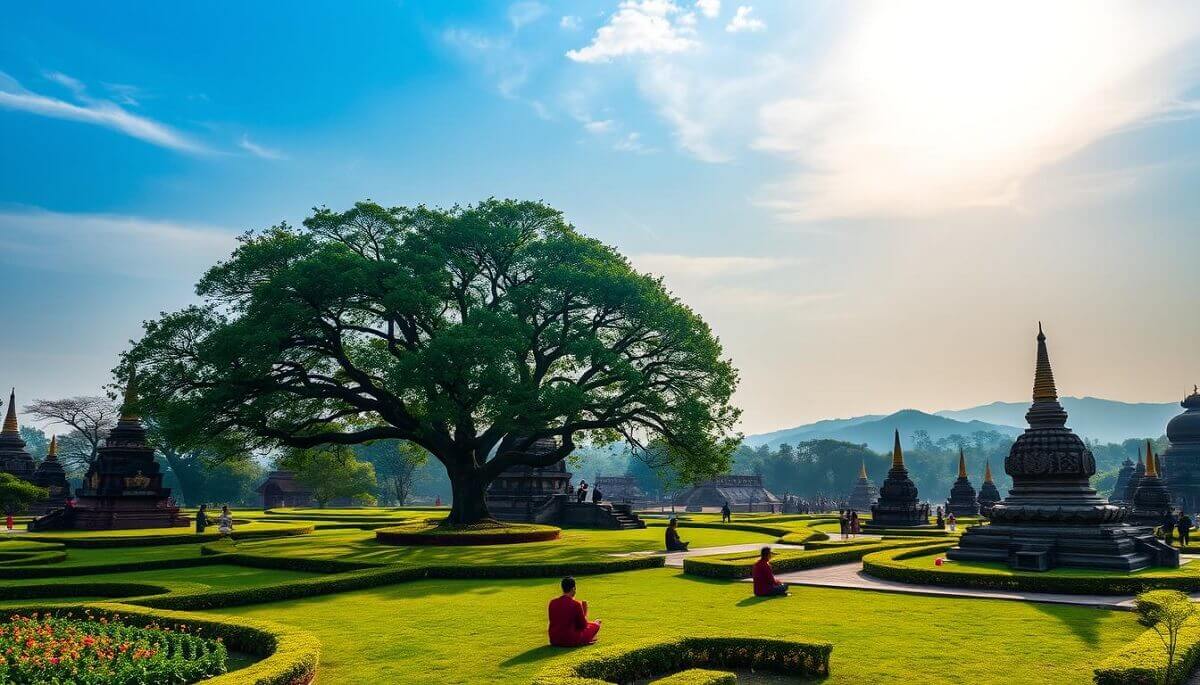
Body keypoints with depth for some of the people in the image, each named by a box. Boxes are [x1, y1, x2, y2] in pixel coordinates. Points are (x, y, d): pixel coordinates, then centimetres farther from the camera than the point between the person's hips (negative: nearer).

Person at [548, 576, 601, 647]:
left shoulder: (552, 602, 0)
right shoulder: (576, 604, -13)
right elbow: (583, 625, -4)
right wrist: (585, 612, 11)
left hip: (554, 641, 6)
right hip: (571, 641, -6)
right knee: (596, 624, 12)